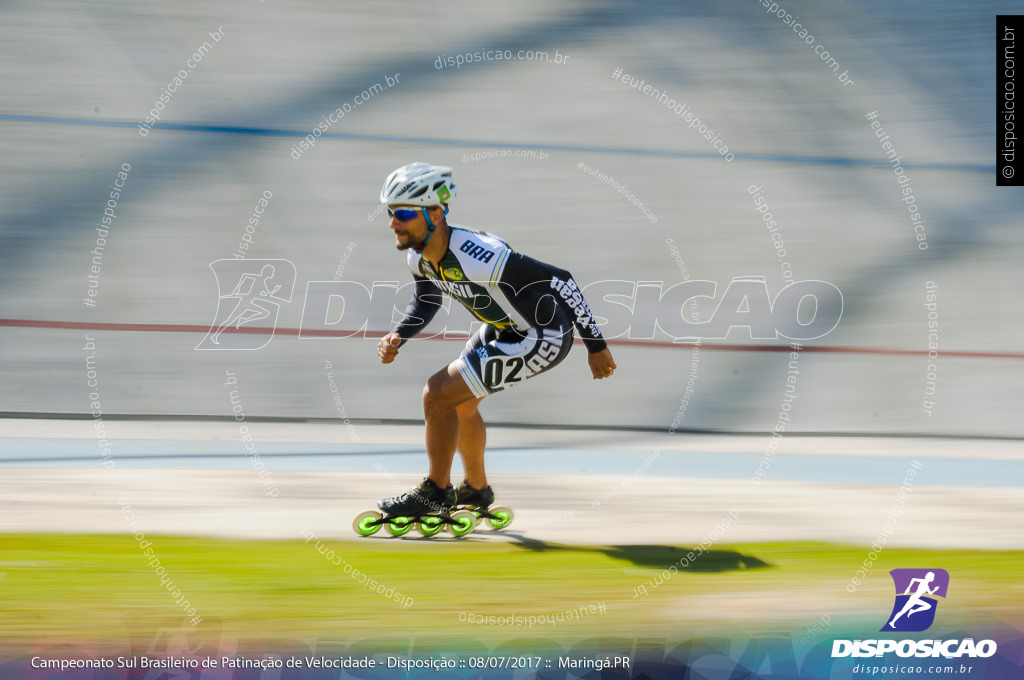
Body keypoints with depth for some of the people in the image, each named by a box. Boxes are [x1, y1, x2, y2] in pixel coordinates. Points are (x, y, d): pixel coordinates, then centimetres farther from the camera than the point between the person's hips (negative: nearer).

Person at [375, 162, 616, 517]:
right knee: (460, 403, 21)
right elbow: (425, 301, 13)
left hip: (543, 337, -9)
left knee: (438, 396, -13)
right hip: (505, 328, 9)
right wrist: (396, 338, -7)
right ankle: (476, 490, 43)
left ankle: (435, 493, 6)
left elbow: (561, 280, -30)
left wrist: (597, 347, -23)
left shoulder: (477, 258, -36)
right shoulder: (419, 255, -9)